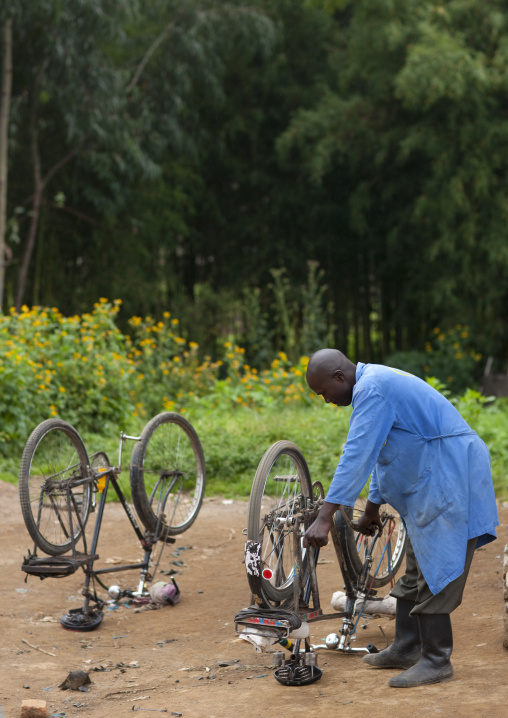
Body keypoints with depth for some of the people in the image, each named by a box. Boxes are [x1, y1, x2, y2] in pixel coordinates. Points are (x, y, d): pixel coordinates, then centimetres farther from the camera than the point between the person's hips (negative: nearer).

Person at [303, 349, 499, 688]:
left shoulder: (371, 389, -18)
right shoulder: (376, 383, 16)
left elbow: (357, 455, -26)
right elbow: (378, 452, 26)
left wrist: (325, 517, -28)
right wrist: (373, 506, 33)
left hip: (449, 479, -11)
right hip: (431, 482, 11)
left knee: (433, 573, -7)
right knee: (417, 570, 15)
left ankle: (437, 661, 0)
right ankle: (405, 649, 23)